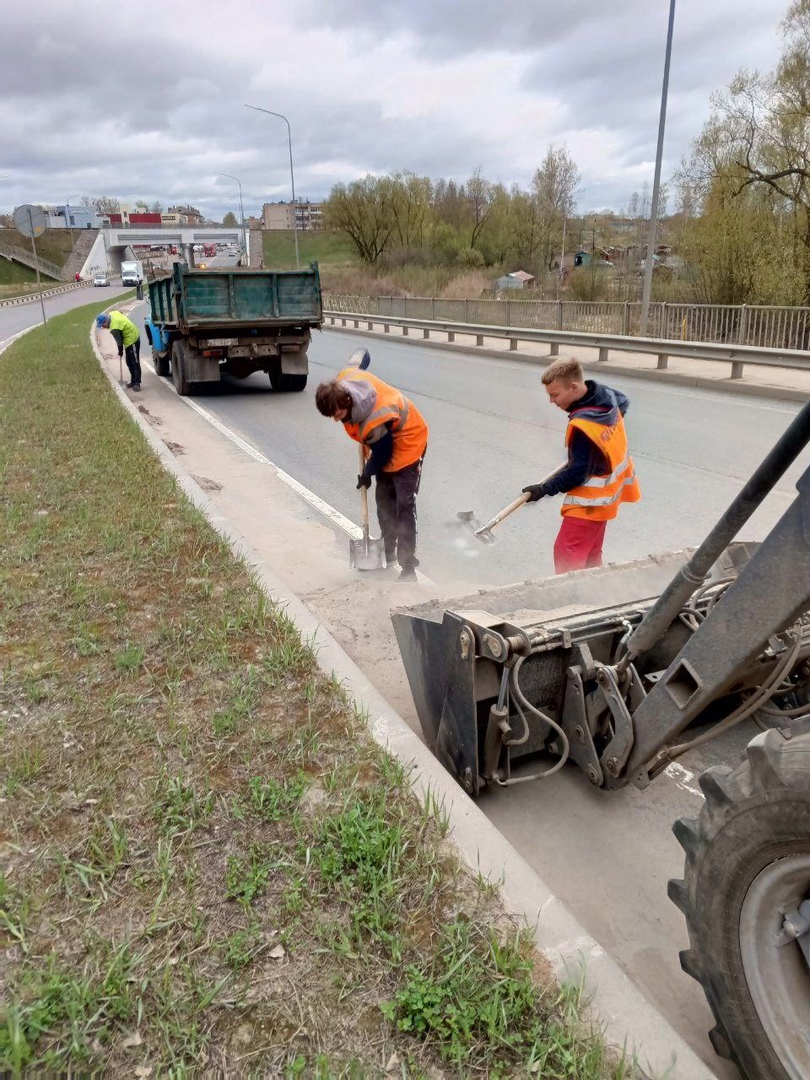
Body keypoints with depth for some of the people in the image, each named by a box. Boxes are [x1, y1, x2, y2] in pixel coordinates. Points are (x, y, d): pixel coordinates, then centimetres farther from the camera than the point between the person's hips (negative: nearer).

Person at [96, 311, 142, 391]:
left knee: (135, 363, -8)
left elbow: (119, 341, -22)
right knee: (129, 363, 13)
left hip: (133, 340, -10)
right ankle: (133, 381, 19)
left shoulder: (114, 329, -29)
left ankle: (137, 383, -7)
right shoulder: (112, 314, -4)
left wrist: (120, 351, -4)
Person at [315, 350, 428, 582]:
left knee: (404, 504, -14)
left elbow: (381, 456, -22)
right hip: (386, 446, 9)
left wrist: (367, 474, -3)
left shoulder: (374, 423, -41)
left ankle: (408, 568, -12)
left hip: (407, 443, -9)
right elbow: (361, 354, 0)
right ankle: (388, 553, 26)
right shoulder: (343, 378, -21)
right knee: (384, 499, 13)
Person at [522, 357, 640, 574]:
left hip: (589, 501, -10)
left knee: (566, 555, -10)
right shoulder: (606, 395, -4)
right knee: (590, 555, 18)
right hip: (606, 494, 10)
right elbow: (623, 402, 20)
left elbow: (578, 473, -25)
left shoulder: (582, 426, -30)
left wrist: (544, 489, -16)